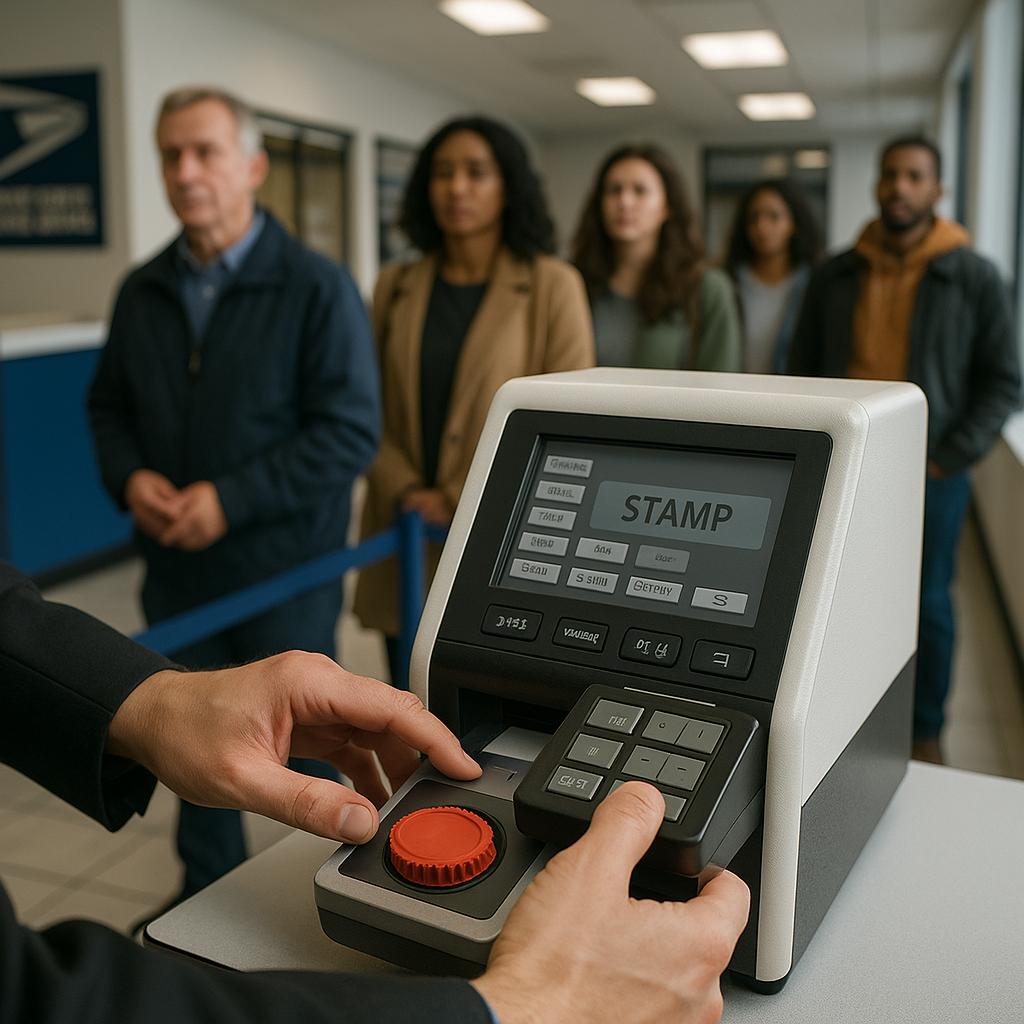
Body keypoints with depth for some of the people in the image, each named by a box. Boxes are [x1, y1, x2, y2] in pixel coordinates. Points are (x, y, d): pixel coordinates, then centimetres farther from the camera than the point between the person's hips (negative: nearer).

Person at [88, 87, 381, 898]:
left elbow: (350, 430, -16)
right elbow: (109, 404, 15)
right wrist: (128, 477, -7)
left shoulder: (316, 288, -10)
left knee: (306, 754, 11)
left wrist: (230, 499, -21)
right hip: (177, 571, 5)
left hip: (284, 572, -5)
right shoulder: (143, 292, 7)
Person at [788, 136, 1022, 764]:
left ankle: (926, 731, 26)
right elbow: (804, 370, 12)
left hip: (931, 476, -2)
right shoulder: (835, 278, 7)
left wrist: (947, 459, -8)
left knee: (928, 604, 7)